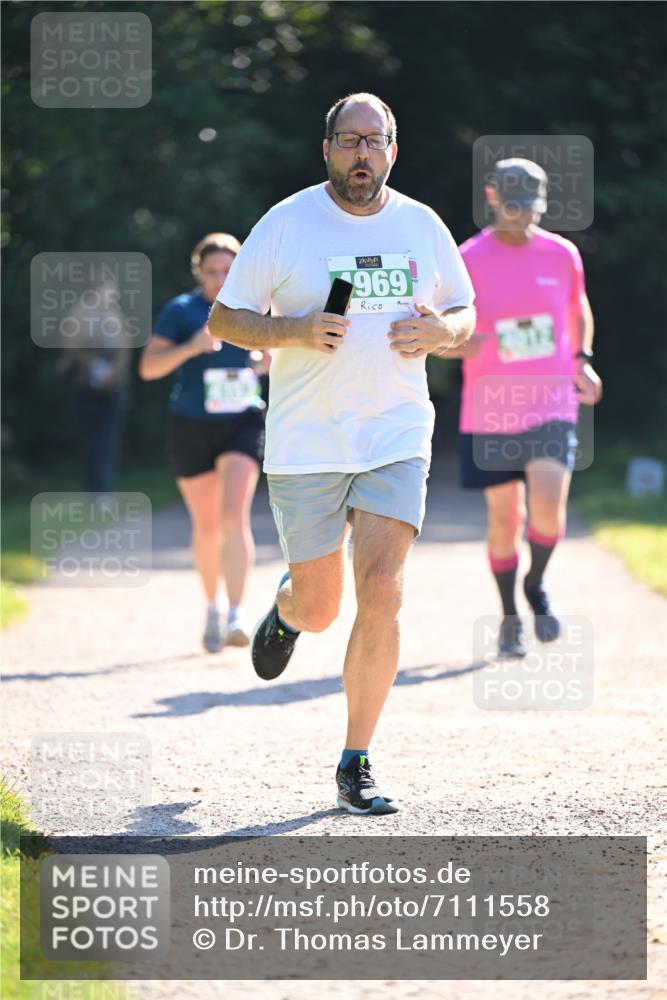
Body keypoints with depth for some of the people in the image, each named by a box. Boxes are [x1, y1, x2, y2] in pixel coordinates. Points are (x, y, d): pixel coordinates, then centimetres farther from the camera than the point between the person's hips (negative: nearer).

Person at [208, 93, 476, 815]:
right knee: (320, 610, 6)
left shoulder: (422, 226, 6)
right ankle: (288, 606, 46)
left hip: (396, 437, 1)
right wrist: (296, 330, -17)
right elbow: (224, 319, 1)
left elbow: (465, 316, 17)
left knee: (381, 594, -14)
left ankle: (356, 765, -3)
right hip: (305, 447, -1)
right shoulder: (285, 225, -2)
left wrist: (438, 332, -7)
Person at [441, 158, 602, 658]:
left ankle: (536, 585, 13)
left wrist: (582, 360, 8)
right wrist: (458, 342, -28)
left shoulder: (562, 254, 3)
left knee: (548, 508, -16)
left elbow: (579, 310, 22)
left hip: (552, 406, 1)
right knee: (504, 518, 4)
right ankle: (510, 618, 23)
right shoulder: (468, 261, -6)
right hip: (491, 410, -1)